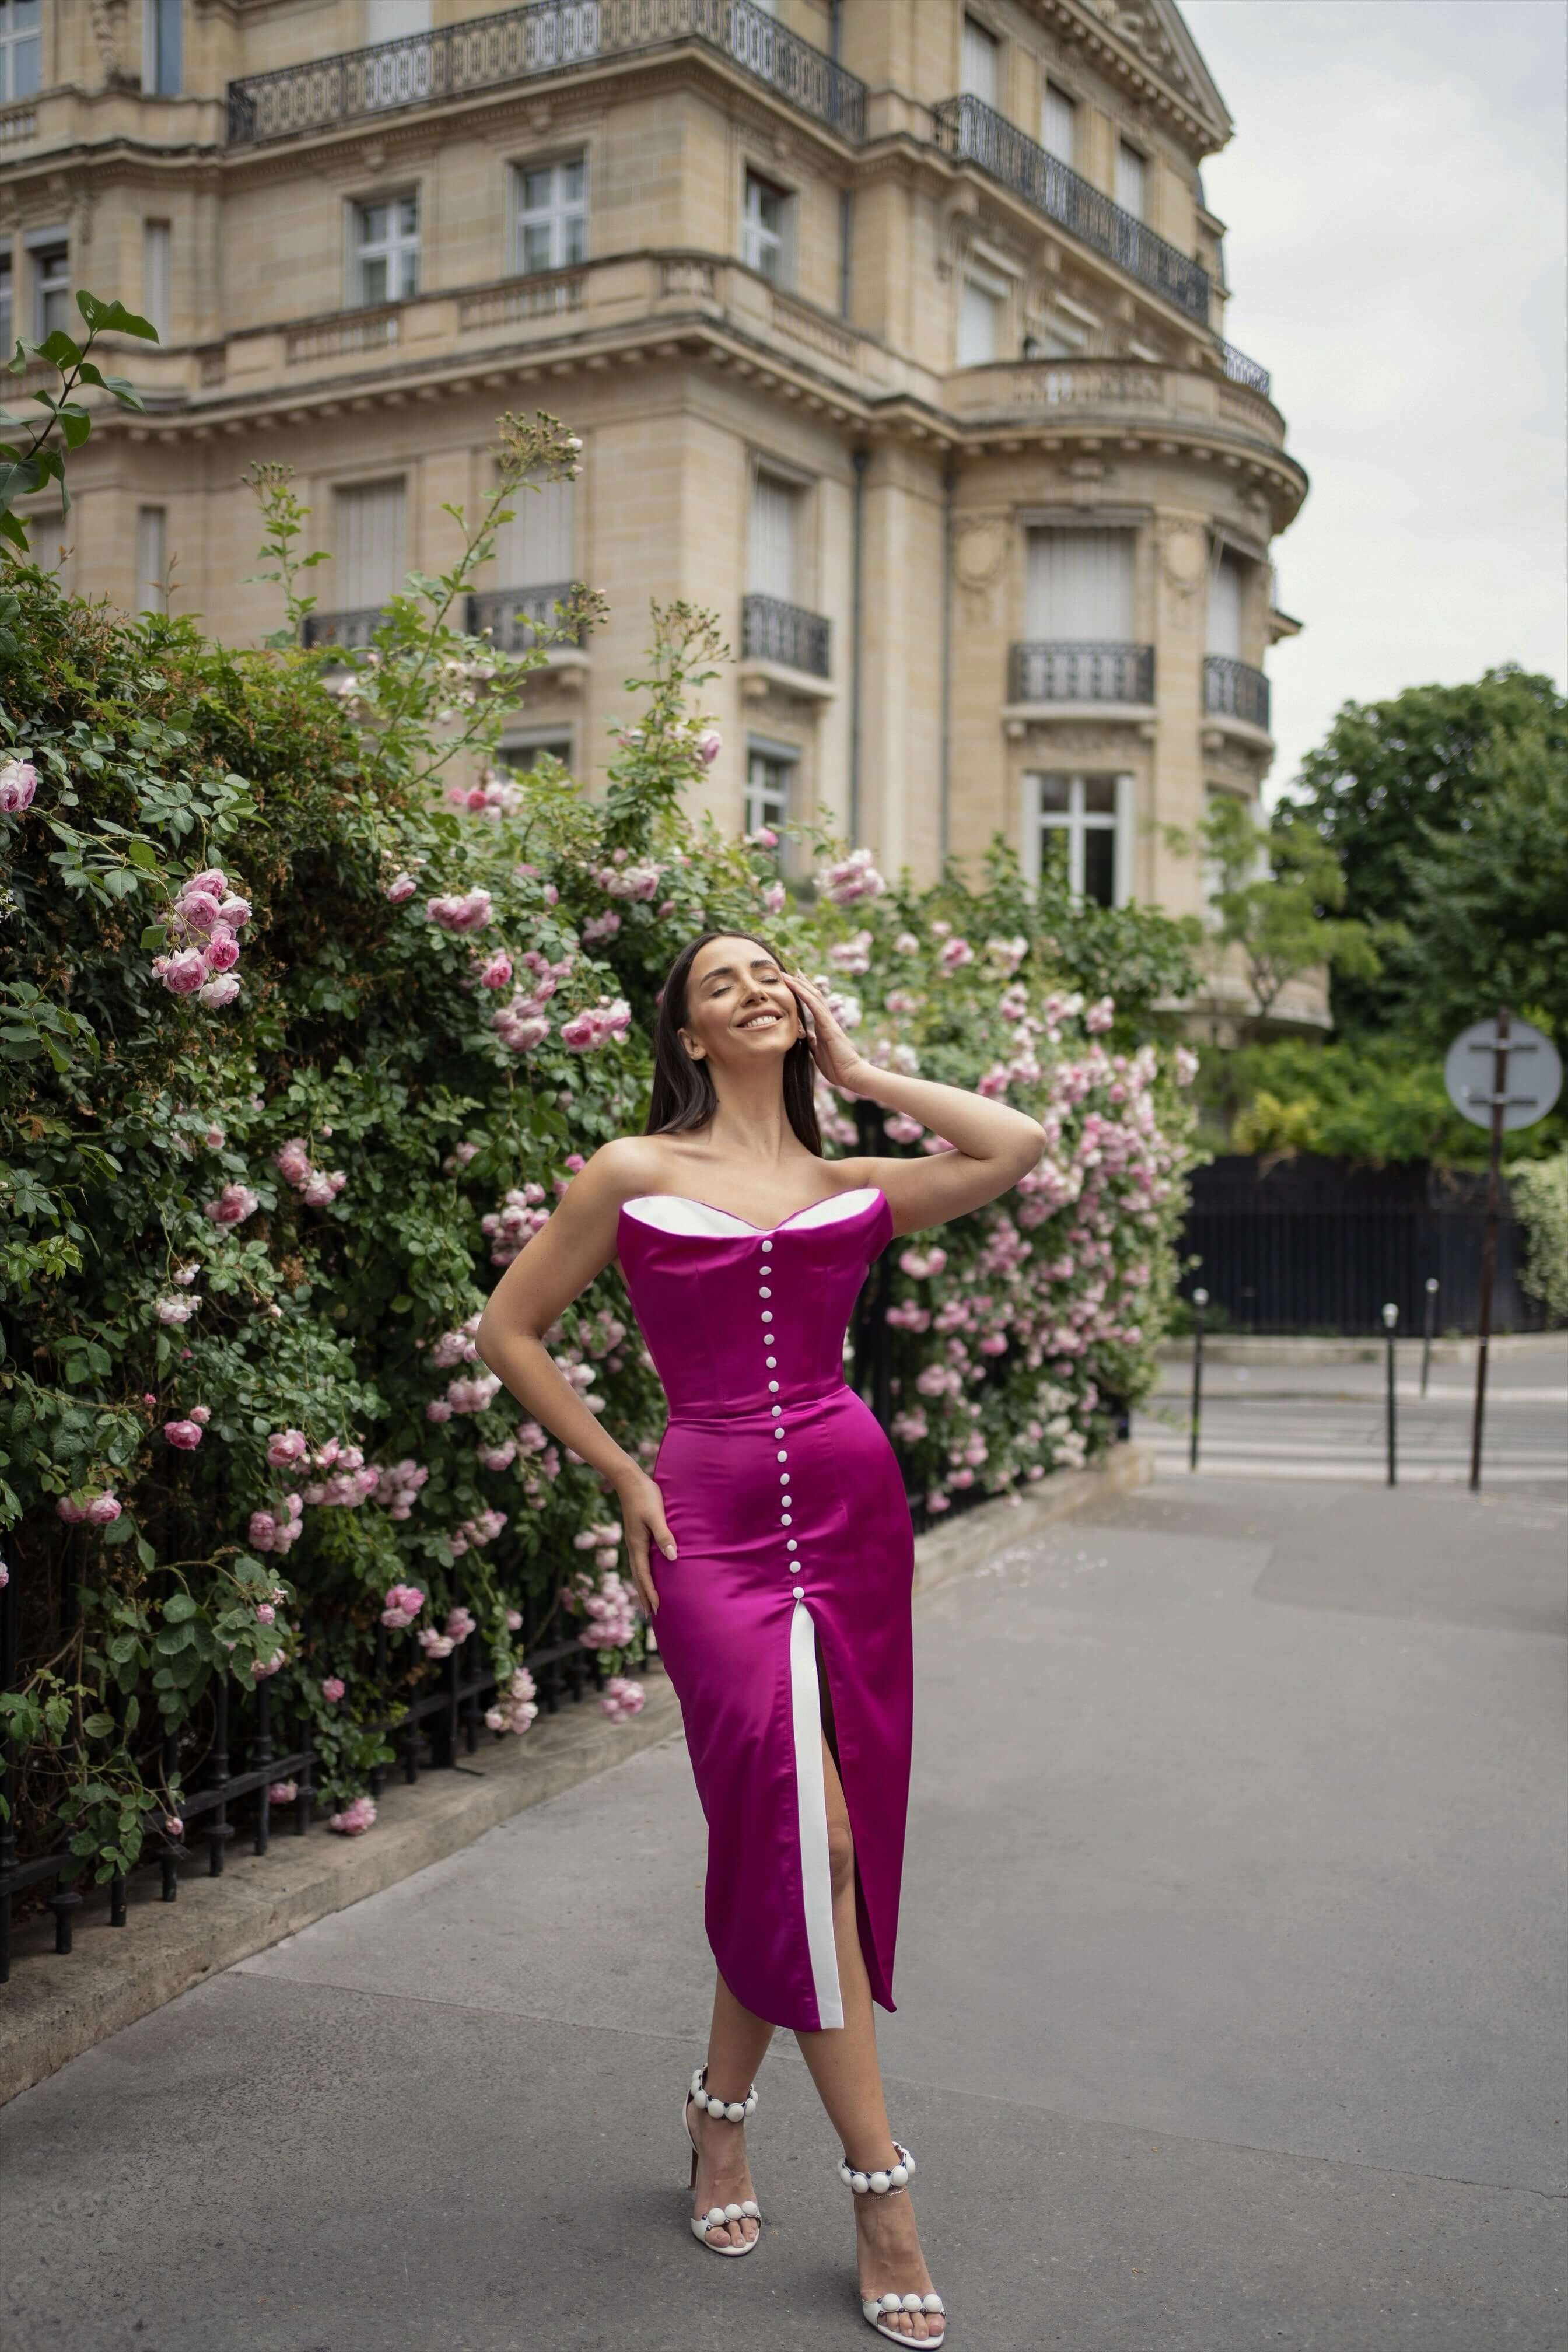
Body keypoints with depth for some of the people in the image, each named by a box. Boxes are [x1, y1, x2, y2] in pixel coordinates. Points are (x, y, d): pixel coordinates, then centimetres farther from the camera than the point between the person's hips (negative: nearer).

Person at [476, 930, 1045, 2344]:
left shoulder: (856, 1186, 11)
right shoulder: (635, 1175, 3)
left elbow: (1018, 1145, -3)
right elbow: (510, 1331, 9)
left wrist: (858, 1069, 6)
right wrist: (622, 1479, 4)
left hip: (854, 1508, 4)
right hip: (715, 1520, -3)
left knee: (776, 1835, 8)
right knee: (806, 1825, -13)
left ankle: (722, 2115, 29)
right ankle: (882, 2190, -2)